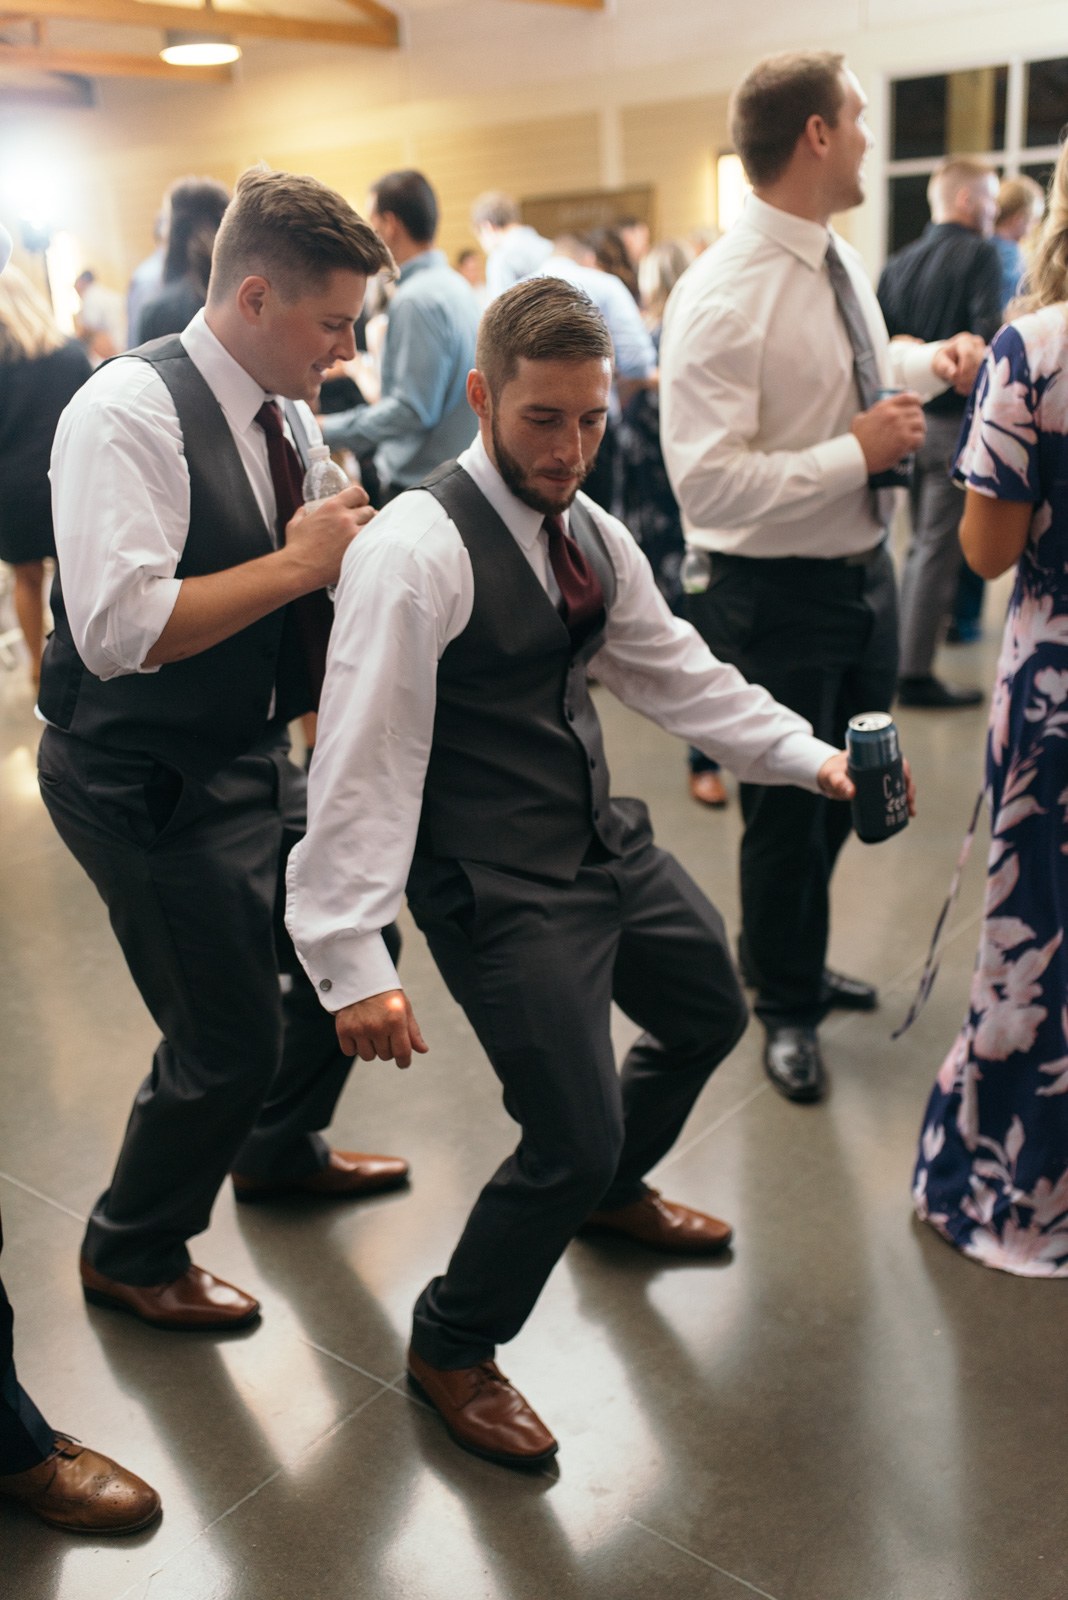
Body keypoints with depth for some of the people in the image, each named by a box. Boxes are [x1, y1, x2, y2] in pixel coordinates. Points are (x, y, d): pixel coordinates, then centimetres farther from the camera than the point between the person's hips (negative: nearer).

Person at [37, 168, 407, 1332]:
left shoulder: (287, 415, 6)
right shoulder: (129, 412, -20)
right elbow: (120, 631, -30)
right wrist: (298, 563, -25)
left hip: (254, 757, 9)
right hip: (149, 785, -9)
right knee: (230, 1039, -1)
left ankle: (279, 1150, 47)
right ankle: (129, 1255, 28)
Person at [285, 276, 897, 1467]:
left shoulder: (591, 535, 6)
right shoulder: (416, 550, -21)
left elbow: (677, 674, 14)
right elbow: (364, 762, -24)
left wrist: (812, 757, 5)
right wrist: (352, 960, -29)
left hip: (605, 841, 9)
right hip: (498, 889, -9)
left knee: (710, 1014, 25)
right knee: (572, 1139, -9)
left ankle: (611, 1192, 54)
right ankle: (450, 1349, 20)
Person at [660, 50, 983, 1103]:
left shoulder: (840, 262, 7)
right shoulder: (722, 298, -21)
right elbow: (708, 483, -28)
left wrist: (931, 362, 8)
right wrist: (858, 453, -23)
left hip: (865, 572, 9)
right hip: (778, 595, -8)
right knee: (786, 814, 10)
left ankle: (790, 962, 49)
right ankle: (787, 1006, 35)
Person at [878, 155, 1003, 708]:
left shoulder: (898, 262, 10)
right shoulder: (979, 254, -9)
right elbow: (988, 336, -20)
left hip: (910, 417, 7)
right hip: (957, 419, -7)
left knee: (921, 545, 19)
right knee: (938, 550, -2)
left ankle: (903, 659, 25)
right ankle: (916, 675, 2)